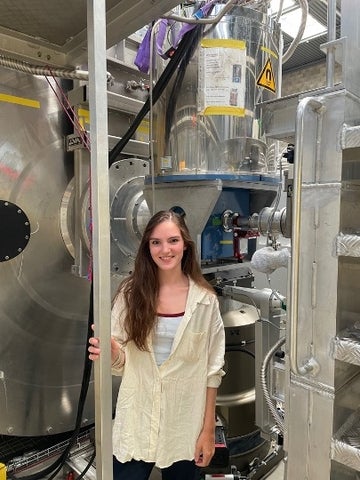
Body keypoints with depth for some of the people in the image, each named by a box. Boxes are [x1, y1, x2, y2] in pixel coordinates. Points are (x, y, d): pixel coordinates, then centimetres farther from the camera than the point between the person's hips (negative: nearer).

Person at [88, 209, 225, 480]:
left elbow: (212, 369, -3)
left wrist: (209, 430, -1)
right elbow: (121, 361, -2)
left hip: (185, 426, 0)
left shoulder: (204, 299, -8)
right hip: (137, 421, 0)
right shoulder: (132, 293, -6)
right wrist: (112, 352, -24)